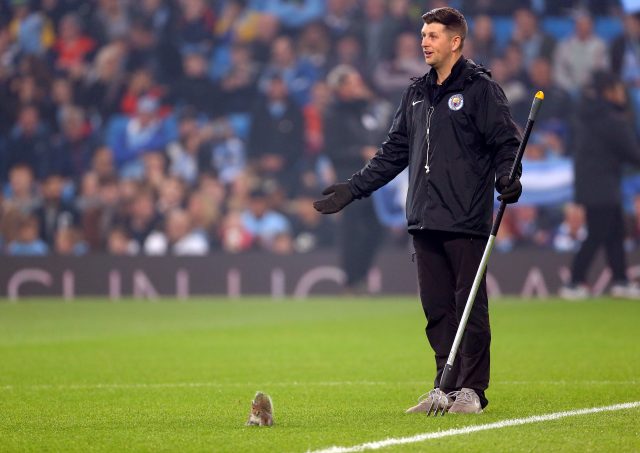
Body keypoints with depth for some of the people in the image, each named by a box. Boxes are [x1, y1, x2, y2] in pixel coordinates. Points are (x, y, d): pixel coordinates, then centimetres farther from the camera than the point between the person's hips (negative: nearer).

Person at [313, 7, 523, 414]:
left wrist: (507, 176, -24)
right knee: (436, 308, 7)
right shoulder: (417, 94, 19)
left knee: (469, 306, -5)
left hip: (466, 222, -7)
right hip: (424, 220, 7)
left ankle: (471, 389, 0)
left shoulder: (480, 88, -2)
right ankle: (446, 388, 12)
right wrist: (354, 189, 20)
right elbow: (395, 151, 24)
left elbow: (507, 141, -5)